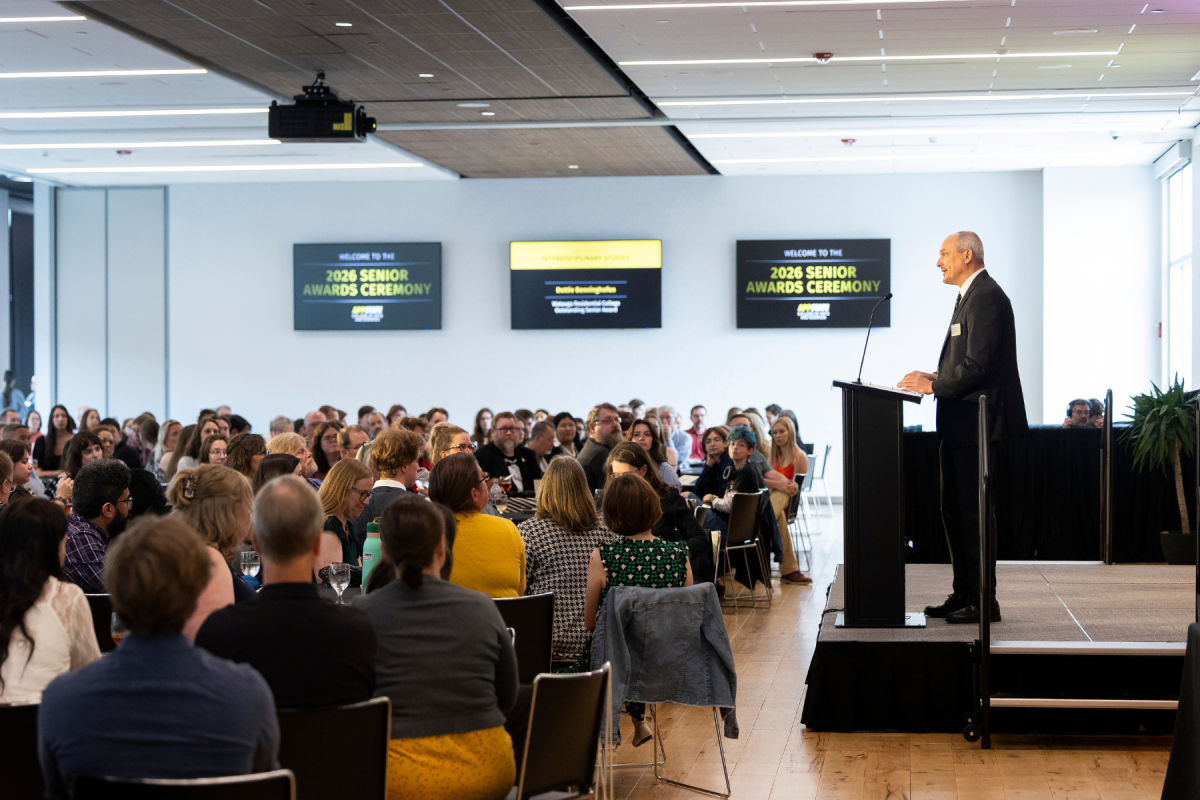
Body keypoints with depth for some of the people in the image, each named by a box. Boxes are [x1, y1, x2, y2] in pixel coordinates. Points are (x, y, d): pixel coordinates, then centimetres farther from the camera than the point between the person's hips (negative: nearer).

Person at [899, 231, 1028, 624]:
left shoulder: (987, 297, -14)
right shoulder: (970, 295, 19)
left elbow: (977, 365, -21)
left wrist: (933, 386, -13)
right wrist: (936, 377, 8)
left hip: (976, 424, -11)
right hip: (959, 426, 11)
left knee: (974, 511, -7)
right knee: (954, 511, 13)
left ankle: (982, 600, -2)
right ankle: (963, 594, 20)